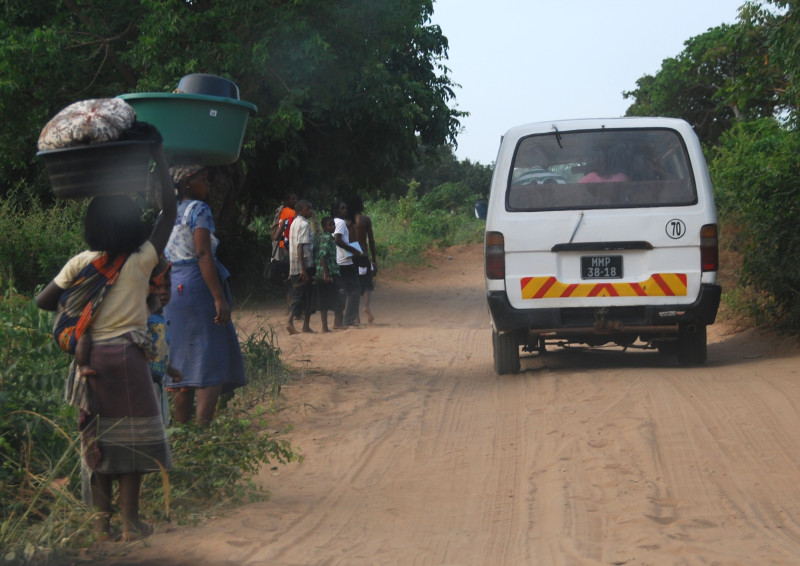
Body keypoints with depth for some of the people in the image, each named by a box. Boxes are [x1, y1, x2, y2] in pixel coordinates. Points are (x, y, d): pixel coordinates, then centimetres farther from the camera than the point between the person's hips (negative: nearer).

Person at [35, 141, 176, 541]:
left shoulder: (80, 265, -2)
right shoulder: (141, 261, -7)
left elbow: (43, 301, 0)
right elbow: (169, 210, -3)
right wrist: (158, 158, 0)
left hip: (91, 355, 3)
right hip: (127, 356, -3)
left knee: (96, 436, 11)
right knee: (132, 437, 4)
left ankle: (102, 518, 16)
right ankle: (130, 520, 4)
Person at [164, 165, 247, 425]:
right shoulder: (199, 210, -8)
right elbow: (203, 255, -17)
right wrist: (219, 297, -21)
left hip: (174, 288, 8)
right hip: (198, 287, -8)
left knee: (185, 365, 11)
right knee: (211, 365, -9)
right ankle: (203, 430, -19)